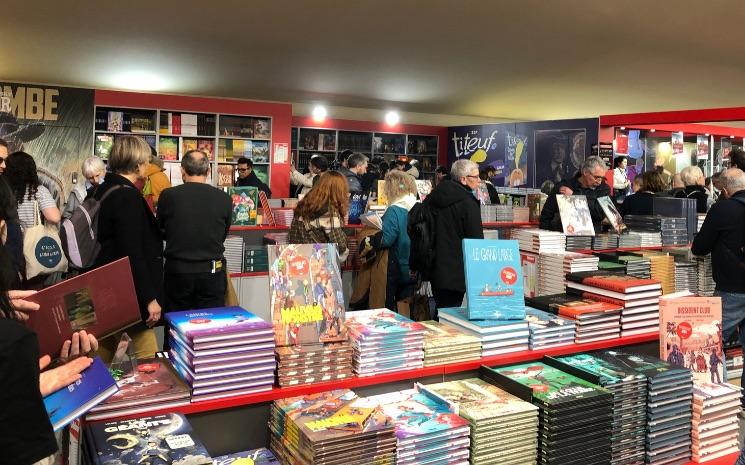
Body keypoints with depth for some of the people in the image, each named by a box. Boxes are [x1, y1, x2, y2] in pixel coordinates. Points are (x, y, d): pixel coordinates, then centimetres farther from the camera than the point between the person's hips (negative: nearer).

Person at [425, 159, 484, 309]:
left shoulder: (434, 195, 8)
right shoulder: (469, 203, -15)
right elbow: (476, 240, -15)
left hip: (434, 269, 7)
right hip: (456, 272, -7)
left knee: (440, 309, 18)